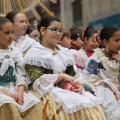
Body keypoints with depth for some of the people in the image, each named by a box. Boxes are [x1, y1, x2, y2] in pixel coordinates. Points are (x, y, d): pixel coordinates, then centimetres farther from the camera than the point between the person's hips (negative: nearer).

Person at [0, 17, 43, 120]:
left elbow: (21, 77, 8)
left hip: (14, 91, 4)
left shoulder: (15, 53, 15)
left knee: (35, 103, -24)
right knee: (8, 105, -37)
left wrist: (20, 93, -12)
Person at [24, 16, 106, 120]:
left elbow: (72, 75, 18)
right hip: (50, 91, -6)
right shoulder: (35, 53, 0)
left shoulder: (64, 52, 20)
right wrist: (62, 76, -11)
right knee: (76, 105, -32)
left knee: (92, 102, -21)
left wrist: (78, 85, -5)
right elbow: (38, 81, -11)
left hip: (68, 90, 6)